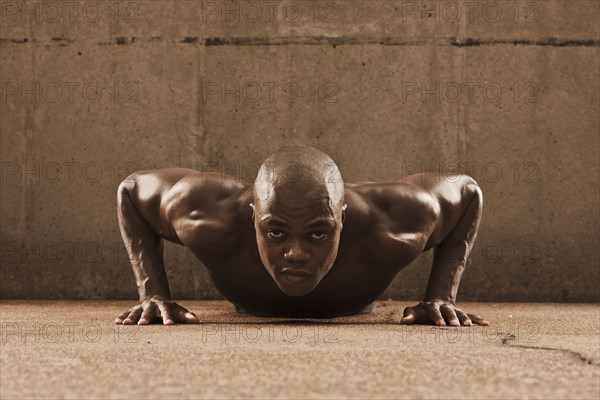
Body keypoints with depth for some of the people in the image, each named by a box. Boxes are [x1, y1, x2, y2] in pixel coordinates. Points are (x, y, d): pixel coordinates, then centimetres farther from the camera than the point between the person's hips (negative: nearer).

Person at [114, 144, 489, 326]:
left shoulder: (388, 230, -48)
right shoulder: (217, 222, -48)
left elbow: (466, 193, -27)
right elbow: (134, 188, -26)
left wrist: (442, 296, -33)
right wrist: (153, 294, -33)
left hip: (353, 308, 1)